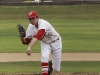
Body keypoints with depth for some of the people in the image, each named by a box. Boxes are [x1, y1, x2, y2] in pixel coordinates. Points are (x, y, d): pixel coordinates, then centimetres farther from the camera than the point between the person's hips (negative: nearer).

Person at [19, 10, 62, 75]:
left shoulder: (43, 23, -36)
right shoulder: (31, 27, -15)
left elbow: (38, 36, -53)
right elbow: (26, 42, -8)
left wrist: (29, 47, -64)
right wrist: (22, 37, -30)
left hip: (55, 42, -4)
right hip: (45, 43, 4)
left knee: (56, 69, 1)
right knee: (44, 57, -30)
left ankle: (51, 64, 36)